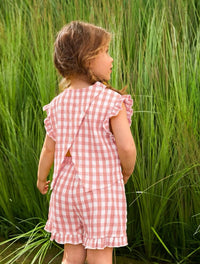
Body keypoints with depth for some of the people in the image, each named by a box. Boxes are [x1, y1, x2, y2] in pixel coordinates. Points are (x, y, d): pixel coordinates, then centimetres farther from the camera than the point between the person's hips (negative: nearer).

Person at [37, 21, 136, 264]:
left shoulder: (58, 104, 0)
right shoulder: (111, 101, -15)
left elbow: (48, 148, 6)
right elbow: (127, 147, -19)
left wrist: (41, 179, 24)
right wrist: (126, 173, 2)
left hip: (66, 189, 5)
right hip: (102, 189, -5)